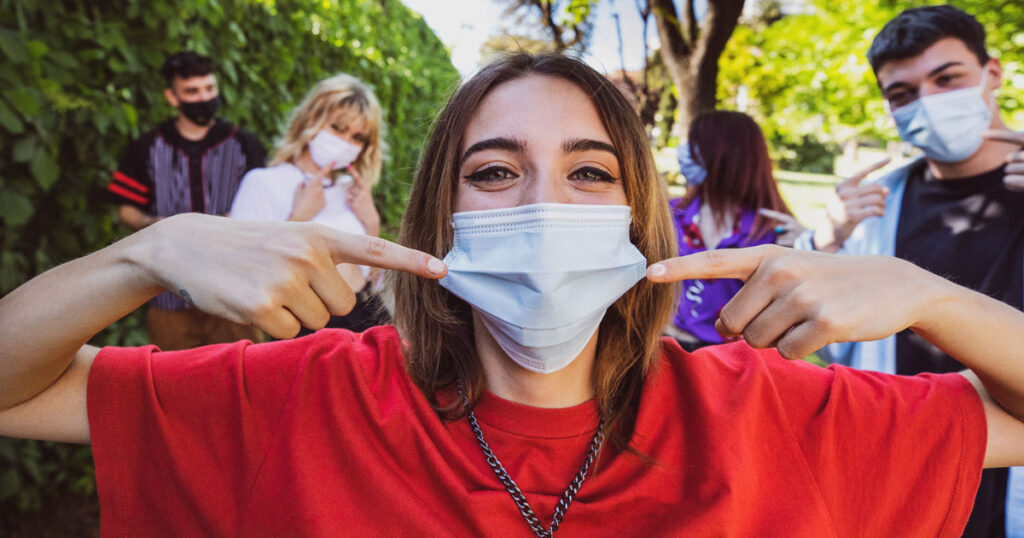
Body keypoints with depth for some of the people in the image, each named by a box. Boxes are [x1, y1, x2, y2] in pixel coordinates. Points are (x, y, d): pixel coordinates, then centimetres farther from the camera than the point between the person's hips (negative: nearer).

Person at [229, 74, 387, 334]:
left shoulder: (349, 190, 13)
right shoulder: (263, 182, -2)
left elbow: (370, 275, 14)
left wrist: (372, 222, 1)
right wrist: (299, 218, -12)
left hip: (366, 315, 4)